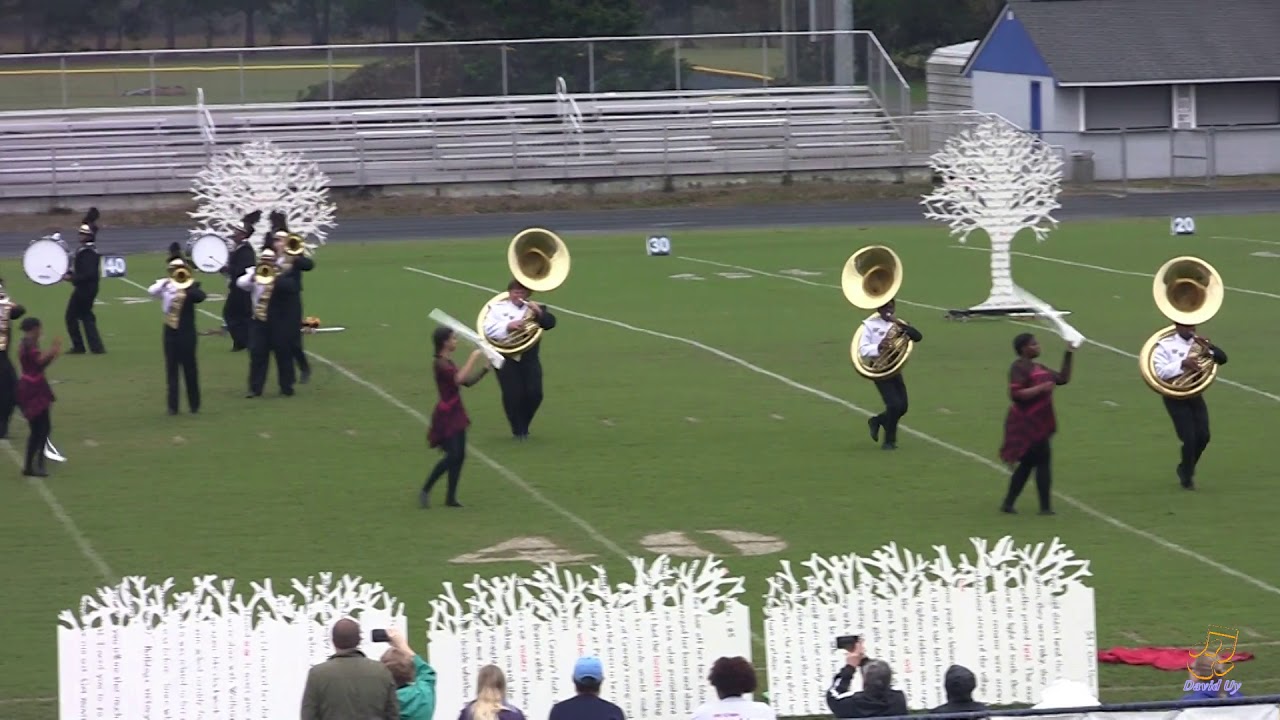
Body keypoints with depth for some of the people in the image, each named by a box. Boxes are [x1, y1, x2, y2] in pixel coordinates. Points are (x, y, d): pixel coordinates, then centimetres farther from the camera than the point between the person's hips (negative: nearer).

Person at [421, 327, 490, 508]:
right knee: (453, 455, -12)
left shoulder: (448, 363, 13)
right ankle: (425, 490, -2)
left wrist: (484, 370, 6)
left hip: (455, 414, 9)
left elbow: (467, 382, 19)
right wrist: (473, 359, -23)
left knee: (459, 456, 7)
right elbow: (459, 378, -30)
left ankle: (451, 497, 12)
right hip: (446, 414, -9)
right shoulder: (440, 364, -15)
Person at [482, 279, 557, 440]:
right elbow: (489, 329, -9)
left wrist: (539, 313, -24)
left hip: (529, 358, 2)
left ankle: (524, 426, 18)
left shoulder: (535, 309, 10)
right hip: (507, 358, -2)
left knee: (534, 394, -6)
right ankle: (518, 430, 11)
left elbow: (550, 322, -6)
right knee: (513, 395, -7)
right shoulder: (498, 308, 4)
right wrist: (508, 326, -22)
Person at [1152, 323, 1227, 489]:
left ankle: (1185, 468, 26)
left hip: (1195, 396, 5)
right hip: (1176, 398, -5)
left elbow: (1222, 359, -1)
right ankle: (1187, 478, 10)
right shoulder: (1165, 346, -7)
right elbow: (1160, 371, -18)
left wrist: (1209, 346, -18)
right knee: (1189, 439, -10)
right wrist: (1182, 363, -27)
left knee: (1203, 436, -1)